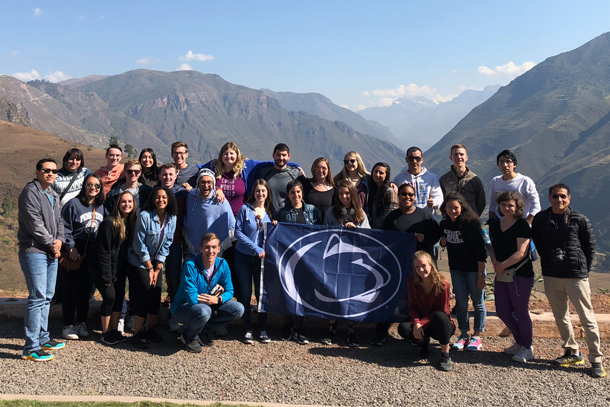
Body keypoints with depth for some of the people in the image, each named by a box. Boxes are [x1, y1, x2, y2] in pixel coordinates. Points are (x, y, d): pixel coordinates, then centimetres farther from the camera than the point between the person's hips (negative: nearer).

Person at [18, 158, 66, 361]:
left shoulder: (53, 196, 18)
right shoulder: (30, 192, -10)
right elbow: (34, 224, -17)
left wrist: (60, 240, -1)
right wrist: (51, 243, -10)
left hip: (51, 253, 9)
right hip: (34, 252, -9)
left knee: (47, 297, 14)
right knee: (37, 298, -10)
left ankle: (42, 338, 25)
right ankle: (31, 348, -6)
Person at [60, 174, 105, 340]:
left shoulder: (101, 207, 9)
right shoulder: (73, 204, -7)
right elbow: (65, 228, -9)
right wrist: (71, 248, -14)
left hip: (92, 254, 5)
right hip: (75, 252, -5)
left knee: (86, 289, 10)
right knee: (71, 288, -1)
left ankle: (81, 323, 19)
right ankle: (68, 325, 7)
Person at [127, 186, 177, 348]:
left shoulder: (171, 219, -4)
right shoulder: (144, 216, -18)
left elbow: (166, 245, 0)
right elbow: (139, 244, -15)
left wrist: (157, 268, -4)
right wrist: (150, 268, -10)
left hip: (155, 262, 5)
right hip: (139, 262, -5)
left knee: (156, 294, 1)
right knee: (145, 294, -10)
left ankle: (150, 330, 18)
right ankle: (138, 333, 2)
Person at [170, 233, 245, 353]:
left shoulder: (222, 264, -8)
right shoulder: (191, 266, -25)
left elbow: (229, 291, -4)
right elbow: (192, 298, -28)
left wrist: (218, 299, -25)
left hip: (210, 305, 6)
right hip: (183, 307, -6)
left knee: (238, 309, -12)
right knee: (203, 311, -39)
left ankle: (203, 331, 4)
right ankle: (189, 337, -4)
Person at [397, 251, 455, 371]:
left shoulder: (442, 283, -18)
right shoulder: (412, 281, -7)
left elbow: (443, 311, -15)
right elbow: (412, 306, -5)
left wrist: (422, 322, -23)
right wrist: (416, 323, -25)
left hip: (440, 325, -3)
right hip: (421, 323, 3)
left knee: (440, 316, -39)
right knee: (403, 328, -27)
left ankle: (445, 356, -21)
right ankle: (424, 342, 8)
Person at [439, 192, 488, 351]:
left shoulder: (471, 223, -15)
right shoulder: (444, 224, 2)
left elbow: (481, 249, -15)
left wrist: (481, 274, -17)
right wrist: (443, 241, -4)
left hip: (473, 269, -5)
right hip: (456, 269, 5)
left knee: (478, 302, 6)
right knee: (461, 302, 6)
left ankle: (477, 336, 18)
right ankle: (464, 334, 20)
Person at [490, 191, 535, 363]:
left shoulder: (522, 225, -12)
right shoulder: (495, 226, 10)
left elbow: (521, 253, -17)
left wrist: (502, 266, -13)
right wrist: (495, 262, -5)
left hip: (520, 274, -7)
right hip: (502, 275, 7)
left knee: (520, 311, 1)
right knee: (502, 311, 11)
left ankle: (527, 348, 18)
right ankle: (520, 342, 32)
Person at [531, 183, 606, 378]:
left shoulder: (580, 220, -7)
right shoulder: (540, 219, 1)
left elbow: (591, 245, 4)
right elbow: (537, 241, 16)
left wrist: (584, 268, 5)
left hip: (576, 276, -3)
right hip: (551, 276, 4)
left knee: (587, 318, 0)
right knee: (560, 316, 13)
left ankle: (596, 360, 9)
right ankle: (572, 353, 28)